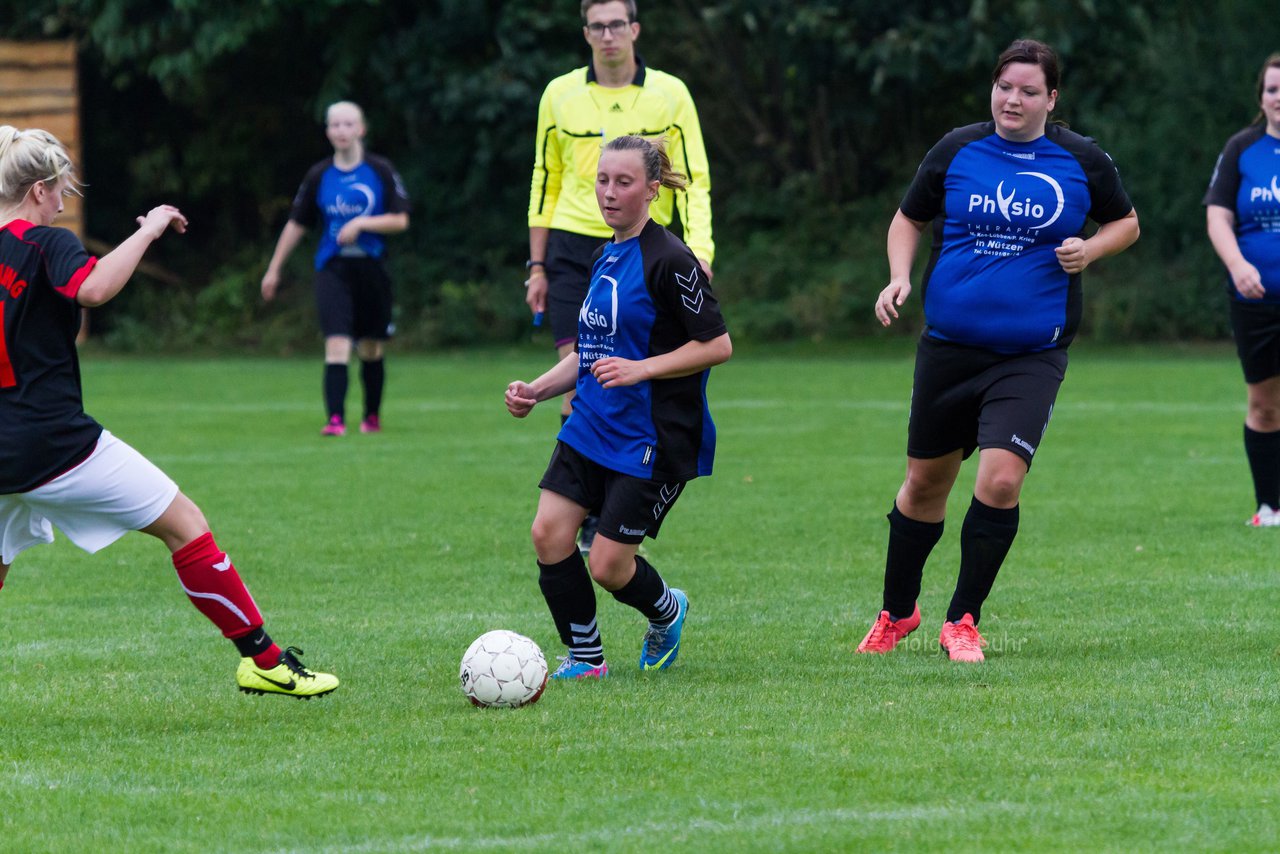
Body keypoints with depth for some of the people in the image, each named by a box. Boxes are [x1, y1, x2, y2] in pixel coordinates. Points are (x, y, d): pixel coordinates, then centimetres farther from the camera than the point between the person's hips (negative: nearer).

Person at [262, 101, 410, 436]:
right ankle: (335, 419, -22)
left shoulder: (380, 171, 0)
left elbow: (400, 220, -2)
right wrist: (274, 269, 14)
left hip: (372, 267, 0)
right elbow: (297, 224, 12)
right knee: (336, 344, -16)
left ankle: (372, 416, 28)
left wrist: (361, 223, -17)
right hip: (333, 267, 0)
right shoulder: (319, 176, 5)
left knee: (371, 349, 10)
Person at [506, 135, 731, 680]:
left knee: (608, 564, -6)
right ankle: (584, 658, 8)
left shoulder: (669, 261, -14)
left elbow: (718, 345, -15)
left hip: (653, 440, -7)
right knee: (549, 533, -7)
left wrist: (641, 369, -22)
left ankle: (667, 612, 27)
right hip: (591, 426, 8)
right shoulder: (604, 259, 12)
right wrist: (536, 390, 7)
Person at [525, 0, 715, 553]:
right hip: (572, 251, 1)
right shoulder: (560, 95, 6)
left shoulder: (669, 94, 2)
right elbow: (545, 181, 13)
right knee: (577, 386, -10)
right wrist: (537, 265, 9)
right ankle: (580, 518, -5)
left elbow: (694, 181, 2)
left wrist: (699, 254, -11)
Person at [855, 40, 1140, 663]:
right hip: (949, 347, 2)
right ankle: (897, 612, 33)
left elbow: (1126, 222, 15)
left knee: (1001, 479, -17)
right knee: (925, 482, 11)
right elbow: (909, 219, 14)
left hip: (1032, 355, -2)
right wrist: (899, 278, -3)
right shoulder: (955, 152, 1)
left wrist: (1091, 248, -6)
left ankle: (962, 621, 0)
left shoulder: (1082, 162, -1)